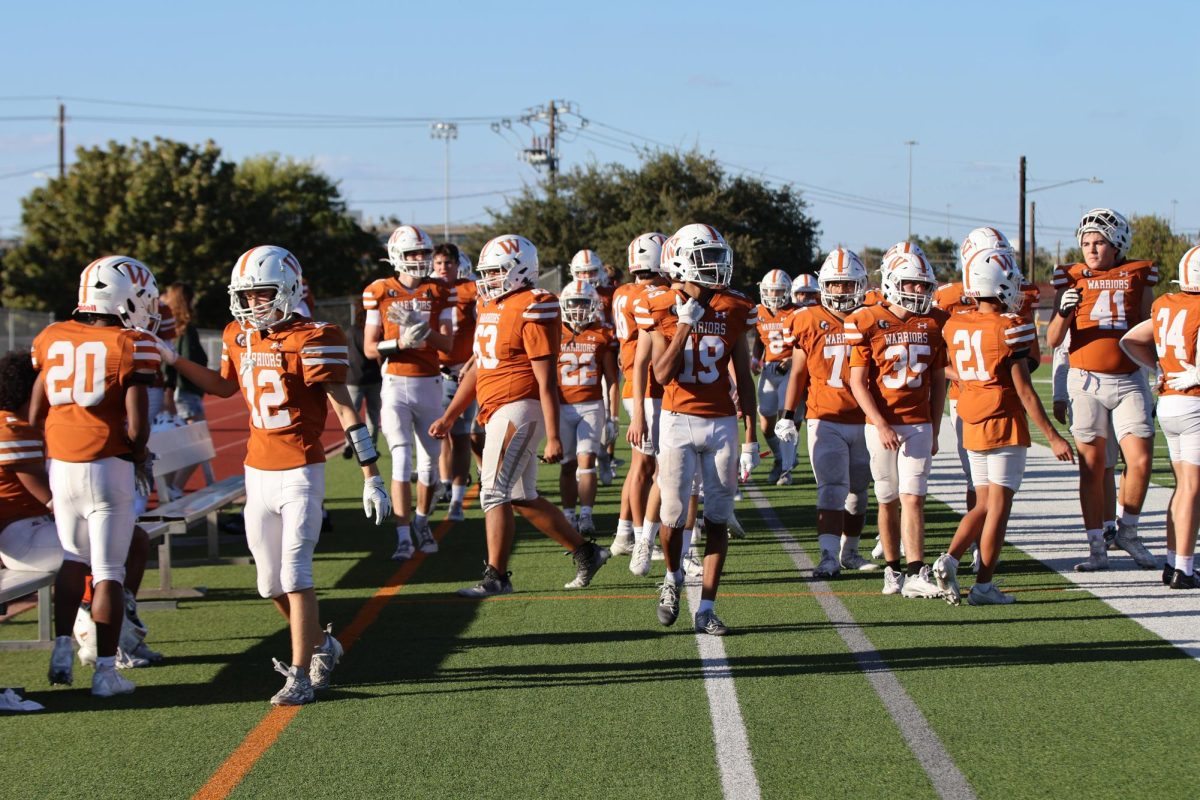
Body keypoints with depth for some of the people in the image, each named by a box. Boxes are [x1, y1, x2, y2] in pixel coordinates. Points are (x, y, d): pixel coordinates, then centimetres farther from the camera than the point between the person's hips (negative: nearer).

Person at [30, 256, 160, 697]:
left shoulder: (52, 339, 4)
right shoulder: (132, 345, -10)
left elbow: (35, 415, 6)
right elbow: (136, 426, -14)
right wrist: (140, 459, 6)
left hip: (60, 466, 5)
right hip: (108, 467, -5)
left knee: (73, 559, 24)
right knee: (109, 571, 4)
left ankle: (62, 649, 18)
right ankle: (105, 670, 7)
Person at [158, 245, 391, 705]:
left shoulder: (311, 341, -14)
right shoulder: (239, 338, 6)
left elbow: (344, 410, -15)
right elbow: (225, 387, 27)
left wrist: (371, 477, -17)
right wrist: (173, 361, 18)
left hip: (300, 473, -7)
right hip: (257, 473, 7)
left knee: (295, 573, -12)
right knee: (271, 583, 10)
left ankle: (301, 675, -7)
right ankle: (322, 646, 32)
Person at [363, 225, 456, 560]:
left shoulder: (439, 293, 3)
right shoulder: (380, 293, -1)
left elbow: (447, 344, -4)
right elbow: (369, 348, -1)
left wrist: (421, 328, -21)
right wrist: (401, 343, -19)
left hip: (430, 384, 2)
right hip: (395, 384, -2)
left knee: (430, 458, 9)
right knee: (401, 458, -11)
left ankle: (421, 522, 31)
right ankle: (403, 536, -12)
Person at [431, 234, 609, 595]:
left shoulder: (532, 310, -13)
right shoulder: (489, 307, 15)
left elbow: (546, 380, -17)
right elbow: (477, 369, 23)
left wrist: (553, 437, -19)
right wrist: (449, 416, 23)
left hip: (519, 409, -9)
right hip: (498, 412, 9)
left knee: (494, 493, -9)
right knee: (523, 499, 14)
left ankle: (496, 576, -2)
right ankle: (586, 552, 25)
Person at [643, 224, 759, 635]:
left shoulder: (734, 310, 2)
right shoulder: (664, 309, -3)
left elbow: (744, 378, 6)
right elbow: (662, 375, -12)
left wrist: (751, 438, 3)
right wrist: (685, 325, -18)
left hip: (722, 423, 2)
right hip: (678, 420, -2)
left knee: (717, 518, 1)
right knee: (674, 513, -5)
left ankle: (706, 608, 7)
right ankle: (673, 578, 25)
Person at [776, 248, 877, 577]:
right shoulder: (809, 321, -1)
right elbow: (798, 373, 6)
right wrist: (788, 415, 1)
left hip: (863, 422, 3)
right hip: (824, 422, -3)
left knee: (857, 491, 12)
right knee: (832, 489, -12)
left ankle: (850, 552, 26)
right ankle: (829, 556, -16)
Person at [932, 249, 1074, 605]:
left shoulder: (954, 326, 2)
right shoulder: (1011, 329, -14)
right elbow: (1024, 391, -13)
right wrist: (1052, 436, -8)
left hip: (972, 428, 6)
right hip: (1006, 425, -6)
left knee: (984, 504, 14)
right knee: (998, 506, 0)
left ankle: (949, 559, -4)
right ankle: (984, 586, 0)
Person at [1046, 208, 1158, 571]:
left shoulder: (1138, 277, 6)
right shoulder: (1072, 279, 2)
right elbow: (1052, 340, -4)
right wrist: (1064, 311, -20)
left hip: (1129, 380, 1)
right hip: (1086, 381, -1)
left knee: (1140, 461, -6)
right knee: (1092, 467, 1)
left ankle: (1128, 531, 15)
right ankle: (1097, 546, 7)